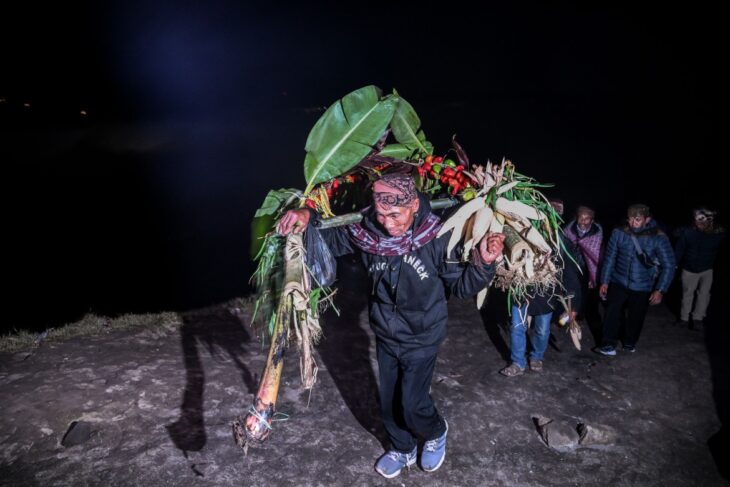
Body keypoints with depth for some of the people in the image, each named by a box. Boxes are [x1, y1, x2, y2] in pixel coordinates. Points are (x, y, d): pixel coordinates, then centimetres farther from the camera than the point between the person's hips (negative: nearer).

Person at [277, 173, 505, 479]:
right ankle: (403, 450, 47)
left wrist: (483, 263, -32)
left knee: (412, 405, 2)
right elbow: (330, 239, -3)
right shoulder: (367, 231, -18)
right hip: (384, 336, 4)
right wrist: (307, 217, -22)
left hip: (422, 338, -4)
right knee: (389, 402, 18)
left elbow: (461, 285, -14)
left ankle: (436, 433, 38)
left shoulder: (437, 237, -25)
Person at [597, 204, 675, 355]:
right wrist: (604, 282, 0)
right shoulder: (619, 233, -10)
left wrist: (660, 290, -16)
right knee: (612, 313, -8)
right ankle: (609, 345, 6)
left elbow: (668, 266, -10)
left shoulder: (659, 238, -15)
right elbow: (609, 258, 0)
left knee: (636, 317, 13)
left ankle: (629, 343, 36)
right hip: (618, 282, 1)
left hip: (642, 287, -1)